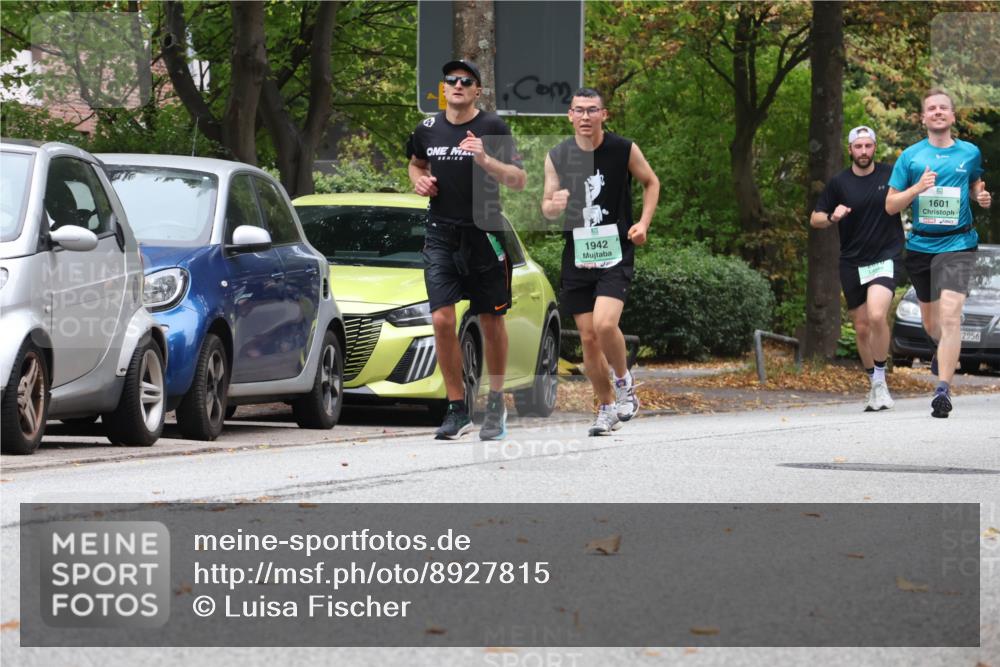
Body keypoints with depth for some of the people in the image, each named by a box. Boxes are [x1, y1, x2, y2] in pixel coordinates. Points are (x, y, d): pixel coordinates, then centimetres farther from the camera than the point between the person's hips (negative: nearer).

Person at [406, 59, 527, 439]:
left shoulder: (492, 129, -4)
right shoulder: (428, 130, 6)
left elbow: (519, 181, -7)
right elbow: (416, 162, 27)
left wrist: (485, 160, -23)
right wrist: (419, 181, 5)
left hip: (483, 234, -2)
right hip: (440, 235, 2)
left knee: (491, 321, 6)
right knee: (442, 319, -10)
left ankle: (496, 404, 23)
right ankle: (457, 409, -1)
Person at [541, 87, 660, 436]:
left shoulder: (624, 150, -5)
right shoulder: (557, 156, 1)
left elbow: (651, 182, 11)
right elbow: (547, 206, 8)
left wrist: (643, 223, -2)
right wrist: (553, 206, -16)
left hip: (615, 252, -3)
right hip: (577, 253, 3)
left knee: (605, 324, -23)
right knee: (588, 338, 3)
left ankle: (624, 382, 4)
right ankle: (607, 407, 20)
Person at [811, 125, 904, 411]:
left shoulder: (891, 174, 0)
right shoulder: (839, 183, 2)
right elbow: (815, 219, 5)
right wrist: (832, 218, -15)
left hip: (886, 257, -2)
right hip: (852, 263, 2)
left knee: (877, 315, -24)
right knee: (862, 329, 7)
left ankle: (880, 380, -11)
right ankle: (874, 386, 25)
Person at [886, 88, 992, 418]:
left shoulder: (970, 153, 5)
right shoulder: (910, 156, 3)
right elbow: (890, 205, 2)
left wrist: (981, 197, 1)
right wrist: (918, 188, -16)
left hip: (957, 244, -2)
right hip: (920, 245, 2)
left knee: (950, 316, -20)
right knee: (931, 322, 16)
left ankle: (943, 388, -23)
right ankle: (945, 351, 50)